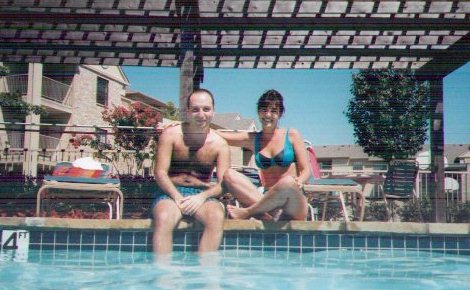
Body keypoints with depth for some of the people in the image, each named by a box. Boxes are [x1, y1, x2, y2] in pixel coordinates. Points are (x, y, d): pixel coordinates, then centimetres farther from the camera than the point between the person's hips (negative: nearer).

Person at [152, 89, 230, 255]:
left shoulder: (220, 144, 4)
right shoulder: (171, 135, 1)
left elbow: (223, 183, -2)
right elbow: (160, 173, -5)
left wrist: (202, 197, -21)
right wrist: (177, 197, -19)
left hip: (202, 195, 1)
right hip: (171, 192, -1)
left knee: (217, 217, -32)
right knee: (163, 219, -34)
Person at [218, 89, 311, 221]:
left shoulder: (292, 135, 5)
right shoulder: (252, 139, 12)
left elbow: (306, 170, 1)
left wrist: (298, 182, -20)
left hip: (295, 206, -2)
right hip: (269, 200, 3)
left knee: (288, 182, -37)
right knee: (228, 175, -15)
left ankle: (246, 212, -16)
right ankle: (266, 217, -31)